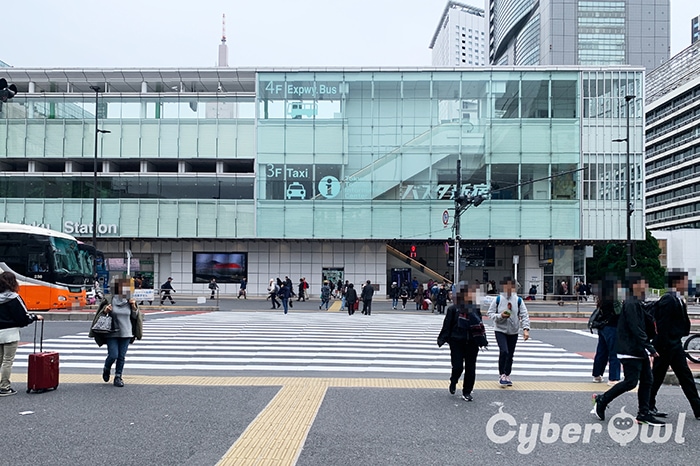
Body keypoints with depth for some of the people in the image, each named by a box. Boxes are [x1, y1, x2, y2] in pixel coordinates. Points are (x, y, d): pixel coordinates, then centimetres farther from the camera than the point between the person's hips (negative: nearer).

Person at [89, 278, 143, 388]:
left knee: (122, 357, 4)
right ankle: (106, 369, 24)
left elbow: (135, 316, 9)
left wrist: (134, 306, -7)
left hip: (126, 333, 3)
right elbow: (102, 315, 4)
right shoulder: (110, 300, -4)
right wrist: (105, 310, -18)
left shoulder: (129, 300, 5)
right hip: (112, 333, -3)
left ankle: (118, 377, 17)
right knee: (113, 355, -7)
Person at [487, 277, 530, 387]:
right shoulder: (498, 299, -6)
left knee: (510, 354, 10)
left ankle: (507, 376, 26)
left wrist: (526, 329, -16)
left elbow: (524, 315, -4)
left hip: (513, 331, 3)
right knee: (504, 351, -18)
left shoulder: (518, 300, -2)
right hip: (500, 330, -2)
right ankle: (502, 375, -3)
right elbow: (490, 313, -2)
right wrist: (500, 316, -20)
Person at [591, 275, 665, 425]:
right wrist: (650, 348, -21)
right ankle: (601, 400, 5)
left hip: (639, 351, 10)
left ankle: (644, 414, 13)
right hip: (630, 351, -10)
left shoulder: (638, 304, 16)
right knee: (631, 382, -9)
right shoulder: (631, 304, -17)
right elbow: (636, 329, -22)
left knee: (647, 380, 8)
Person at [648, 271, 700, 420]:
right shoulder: (668, 300, -19)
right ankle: (648, 407, 15)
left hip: (675, 345, 10)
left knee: (686, 377, 10)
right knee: (657, 377, 3)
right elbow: (662, 325, -22)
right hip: (666, 346, -10)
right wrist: (664, 348, -22)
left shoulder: (677, 300, 12)